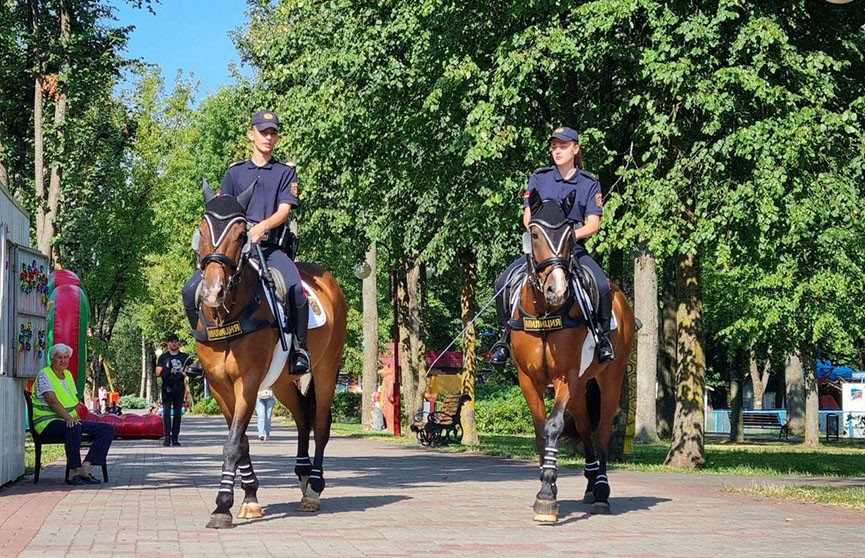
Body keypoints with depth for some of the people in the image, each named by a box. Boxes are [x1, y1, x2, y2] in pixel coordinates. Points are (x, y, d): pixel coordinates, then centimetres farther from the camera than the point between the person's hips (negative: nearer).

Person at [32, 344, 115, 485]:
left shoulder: (68, 374, 19)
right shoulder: (44, 375, -6)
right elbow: (53, 401, -19)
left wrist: (76, 416, -3)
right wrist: (68, 418, -32)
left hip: (72, 420, 8)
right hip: (49, 424, -8)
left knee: (108, 430, -8)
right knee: (74, 428, -42)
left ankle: (85, 467, -20)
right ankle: (73, 473, -35)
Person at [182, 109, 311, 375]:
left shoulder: (286, 171, 12)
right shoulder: (235, 171, 19)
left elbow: (284, 211, -2)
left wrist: (262, 227, -22)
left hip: (271, 247, -3)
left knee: (295, 288, -33)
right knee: (191, 290, -15)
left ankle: (300, 348, -17)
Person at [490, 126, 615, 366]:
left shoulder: (590, 183, 6)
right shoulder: (539, 178, 9)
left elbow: (593, 225, -1)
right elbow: (528, 217, 5)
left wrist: (569, 235, -20)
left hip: (574, 247, -1)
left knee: (602, 286, -27)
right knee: (503, 282, -21)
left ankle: (603, 337, -5)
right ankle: (505, 338, -6)